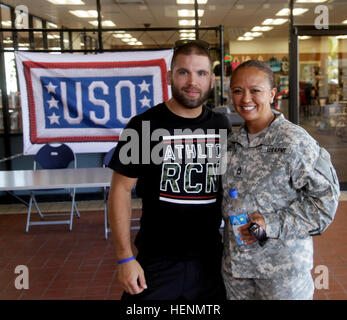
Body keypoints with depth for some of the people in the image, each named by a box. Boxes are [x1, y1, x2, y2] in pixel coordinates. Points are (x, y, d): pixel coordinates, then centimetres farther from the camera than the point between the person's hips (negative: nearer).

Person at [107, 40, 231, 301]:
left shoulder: (221, 125, 3)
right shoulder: (144, 126, -10)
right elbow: (121, 190, -8)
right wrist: (125, 258, -11)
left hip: (211, 258, 4)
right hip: (156, 260, -3)